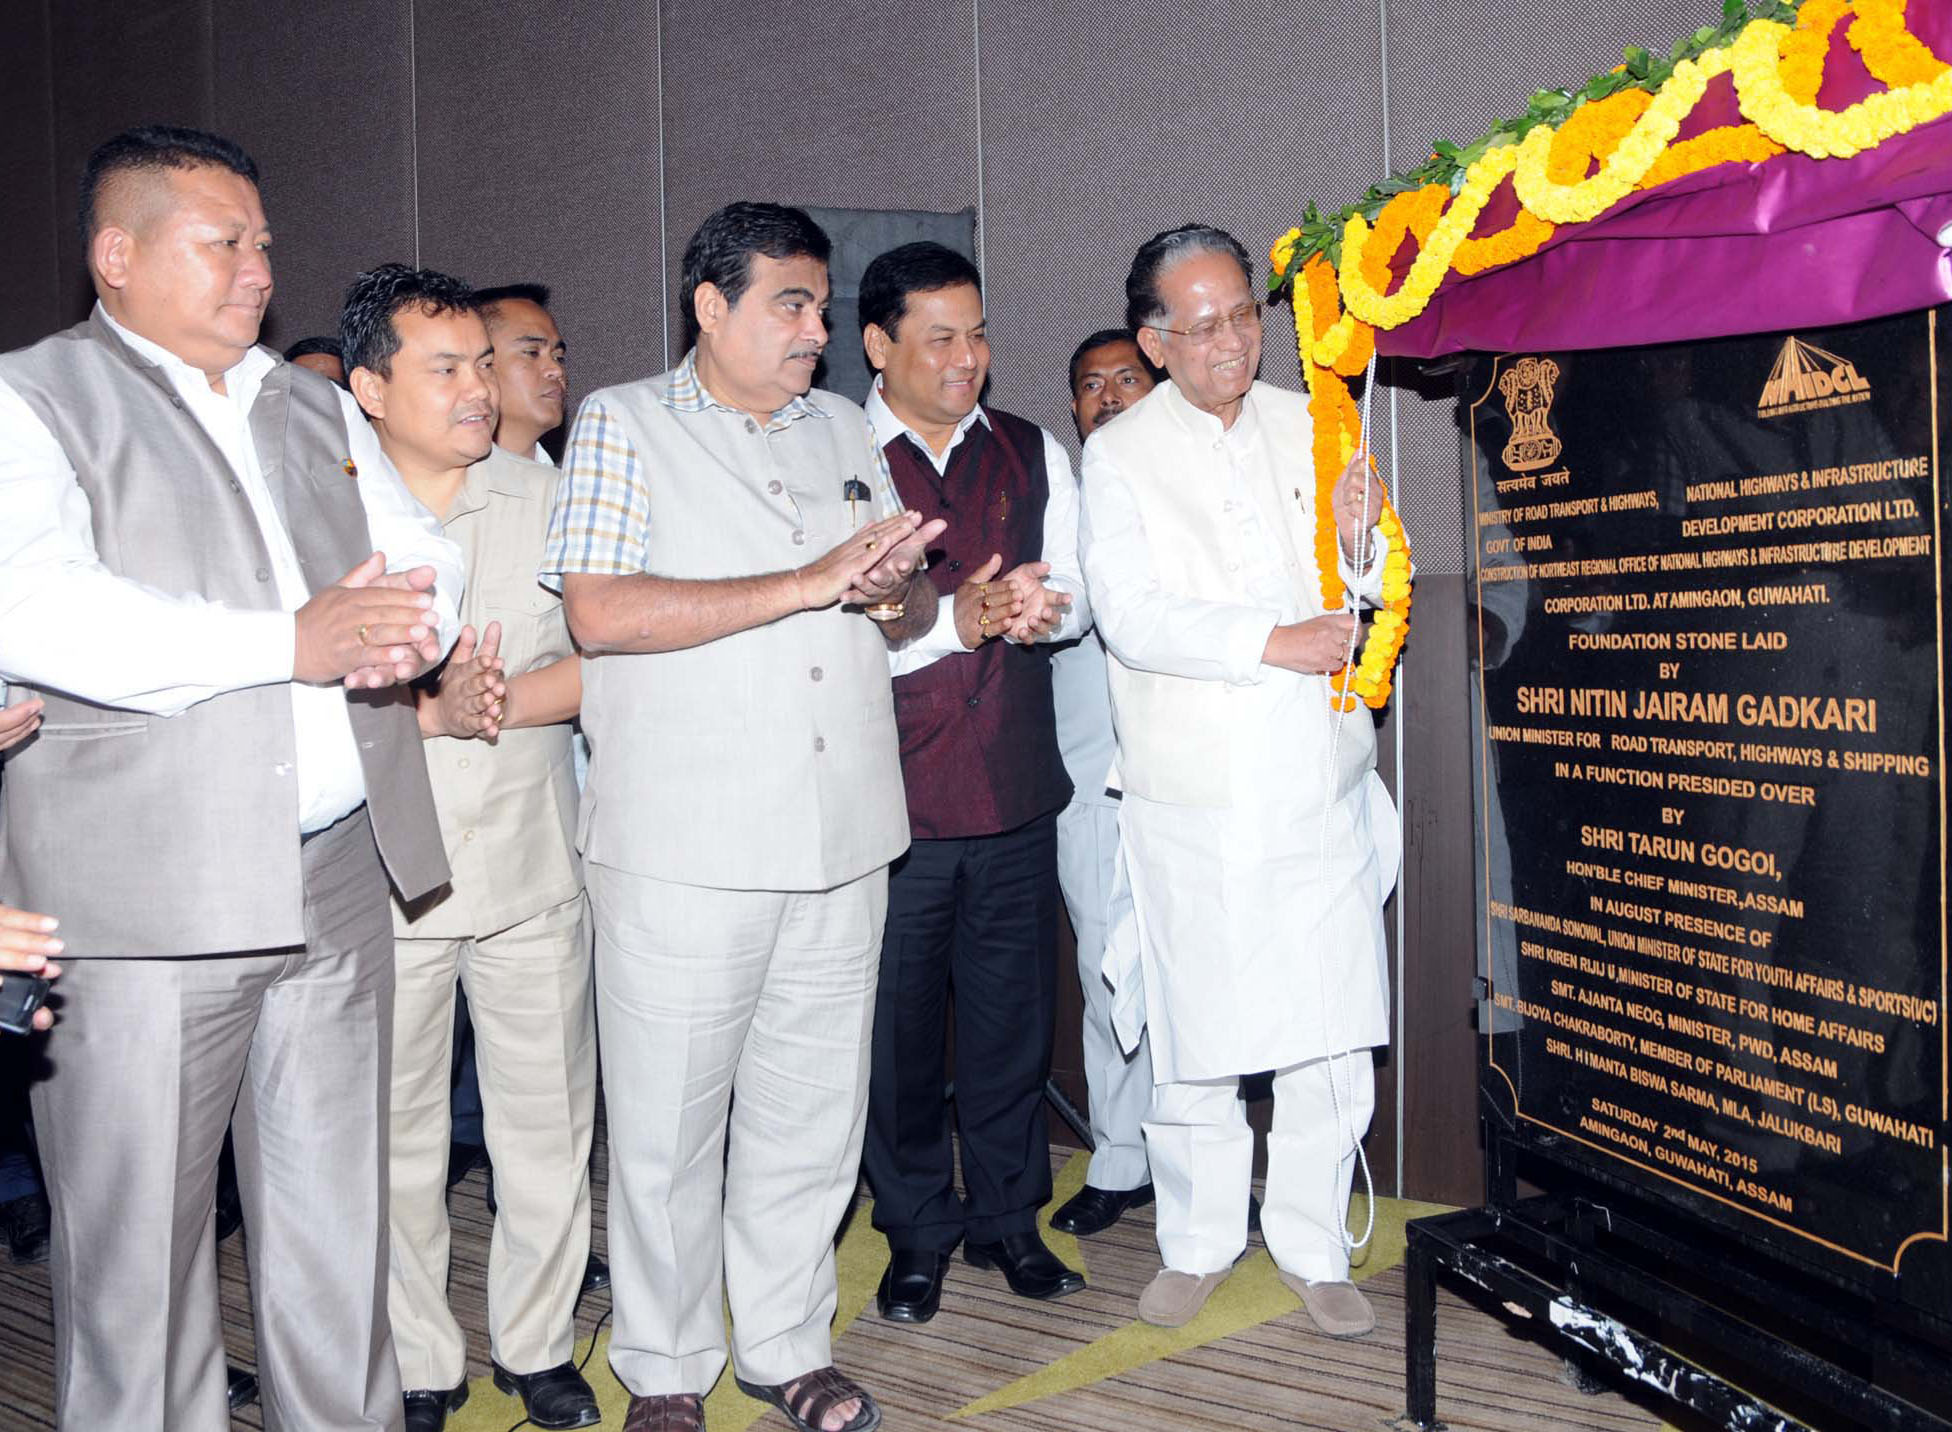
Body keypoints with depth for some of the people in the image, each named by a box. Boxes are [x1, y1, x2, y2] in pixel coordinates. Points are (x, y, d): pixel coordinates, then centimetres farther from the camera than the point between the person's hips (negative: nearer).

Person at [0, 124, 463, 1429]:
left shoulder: (315, 407, 18)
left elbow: (431, 560, 13)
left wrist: (400, 629, -11)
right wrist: (295, 643, -22)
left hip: (339, 880, 6)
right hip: (143, 898, -5)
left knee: (339, 1229, 15)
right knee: (139, 1243, 7)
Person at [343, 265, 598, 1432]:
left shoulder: (545, 497, 4)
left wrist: (490, 702, -15)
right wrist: (437, 710, -20)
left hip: (533, 866, 2)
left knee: (548, 1124, 10)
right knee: (396, 1139, 10)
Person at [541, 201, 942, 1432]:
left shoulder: (845, 430, 16)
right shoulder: (624, 424, 0)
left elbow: (913, 615, 19)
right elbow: (600, 613, -15)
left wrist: (894, 591, -7)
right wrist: (807, 583, -16)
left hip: (841, 843, 5)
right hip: (686, 852, -4)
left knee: (814, 1111, 13)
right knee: (670, 1123, 5)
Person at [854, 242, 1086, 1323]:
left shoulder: (1033, 455, 11)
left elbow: (1077, 593, 9)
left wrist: (1034, 609, -13)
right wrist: (955, 620, -21)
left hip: (1016, 788, 4)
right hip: (891, 797, -3)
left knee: (1014, 1013, 12)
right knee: (898, 1021, 7)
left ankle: (1008, 1215, 29)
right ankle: (918, 1232, 25)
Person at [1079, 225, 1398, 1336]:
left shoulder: (1313, 428, 9)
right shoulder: (1119, 455, 0)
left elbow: (1368, 600, 11)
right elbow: (1134, 617, -11)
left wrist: (1362, 549, -11)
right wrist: (1275, 642, -18)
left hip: (1320, 794, 3)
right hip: (1193, 800, -2)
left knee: (1332, 1037, 7)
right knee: (1192, 1036, 6)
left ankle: (1314, 1246, 25)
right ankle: (1201, 1243, 27)